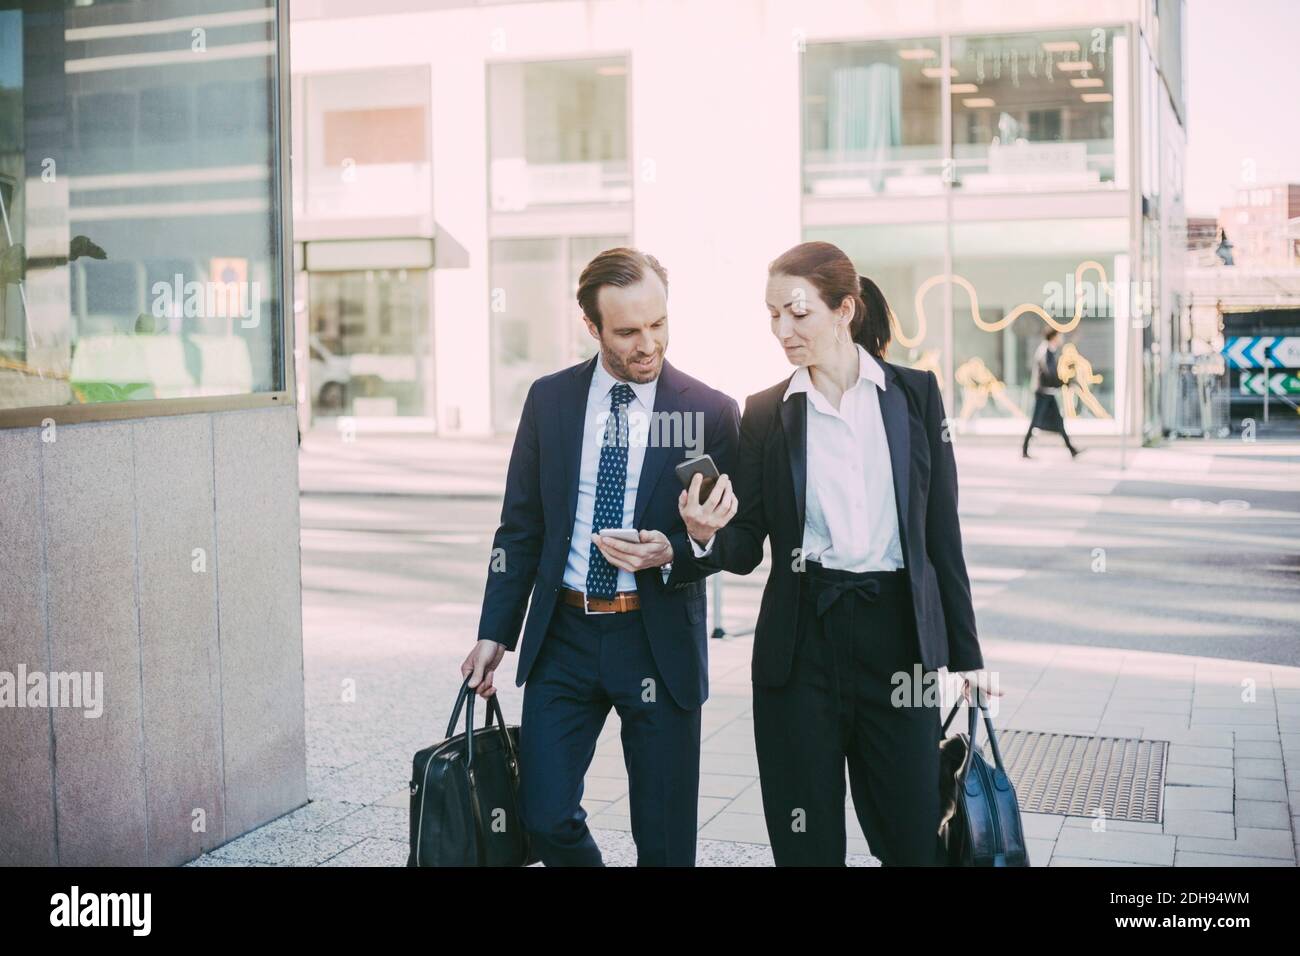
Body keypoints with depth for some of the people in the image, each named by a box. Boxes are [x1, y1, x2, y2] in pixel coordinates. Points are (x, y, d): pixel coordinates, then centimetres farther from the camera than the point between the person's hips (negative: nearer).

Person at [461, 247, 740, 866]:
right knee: (546, 818, 1)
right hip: (563, 635, 2)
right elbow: (520, 526, 8)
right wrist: (495, 633, 5)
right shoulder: (550, 399, 3)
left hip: (660, 639, -2)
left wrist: (672, 553, -20)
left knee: (665, 839, 6)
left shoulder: (710, 412, -4)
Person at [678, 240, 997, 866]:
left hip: (897, 633, 0)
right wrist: (708, 534, -20)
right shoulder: (765, 413, 3)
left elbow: (942, 531, 4)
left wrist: (966, 655, 5)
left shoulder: (915, 393, 2)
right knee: (806, 841, 7)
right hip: (800, 641, 1)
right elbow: (746, 550, 3)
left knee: (912, 837, 5)